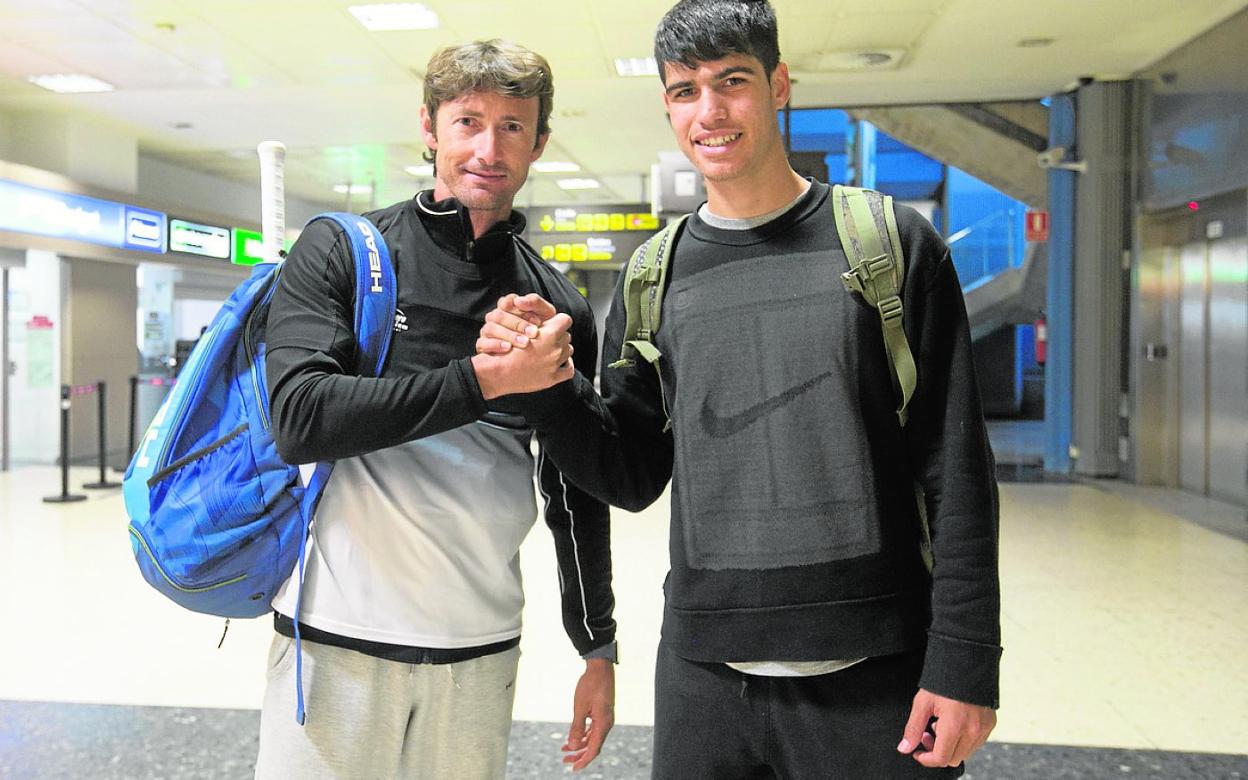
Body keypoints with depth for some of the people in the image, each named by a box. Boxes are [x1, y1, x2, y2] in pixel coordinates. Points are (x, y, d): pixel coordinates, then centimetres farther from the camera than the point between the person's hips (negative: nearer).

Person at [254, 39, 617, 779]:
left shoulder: (558, 305, 7)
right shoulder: (341, 251, -2)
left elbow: (578, 494, 11)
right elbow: (300, 420, -17)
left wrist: (599, 648, 12)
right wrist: (482, 379, -21)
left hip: (481, 648, 3)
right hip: (340, 636, -2)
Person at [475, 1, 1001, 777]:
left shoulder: (890, 242, -3)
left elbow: (957, 471, -4)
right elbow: (632, 477, 7)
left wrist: (964, 661, -8)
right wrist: (547, 385, -9)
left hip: (874, 675, -2)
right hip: (704, 675, 3)